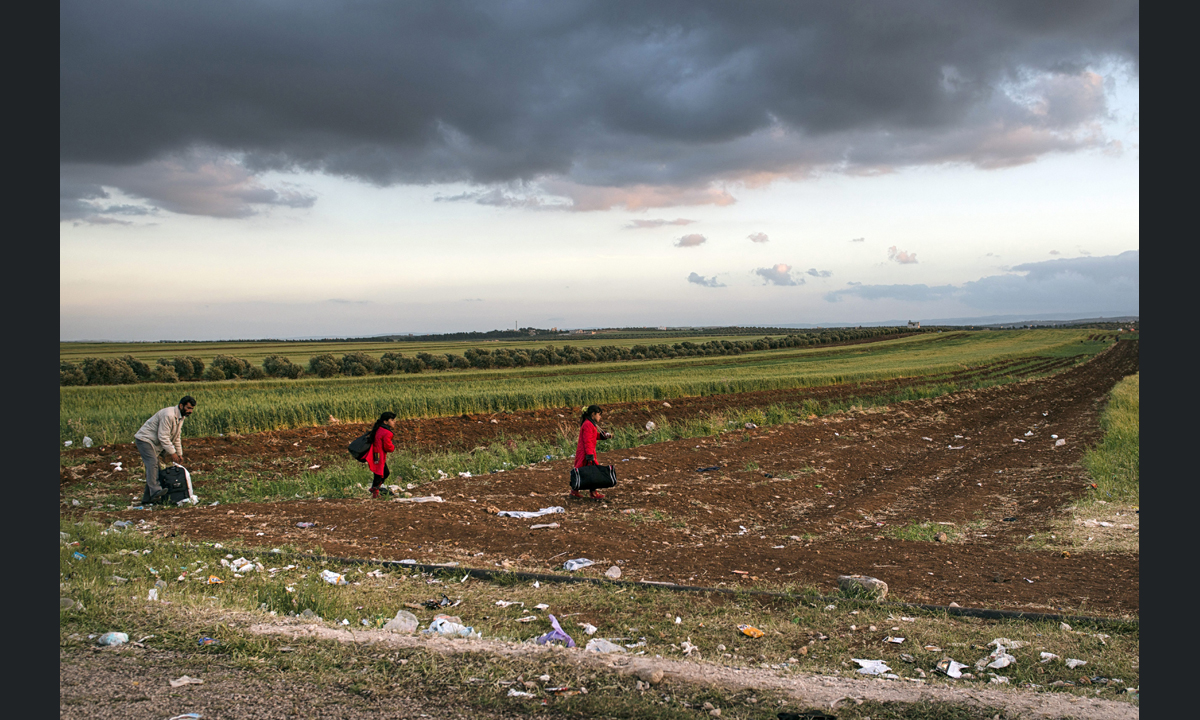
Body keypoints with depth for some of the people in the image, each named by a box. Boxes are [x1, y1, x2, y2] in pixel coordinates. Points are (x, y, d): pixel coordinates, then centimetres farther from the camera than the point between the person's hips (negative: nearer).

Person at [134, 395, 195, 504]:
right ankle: (155, 490, -37)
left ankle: (147, 498, 6)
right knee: (152, 463, -25)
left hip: (156, 443, 10)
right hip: (145, 439, -10)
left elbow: (176, 438, 20)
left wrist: (179, 454, 15)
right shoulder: (168, 415, -24)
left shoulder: (181, 417, 9)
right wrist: (172, 453, -24)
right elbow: (163, 437, -26)